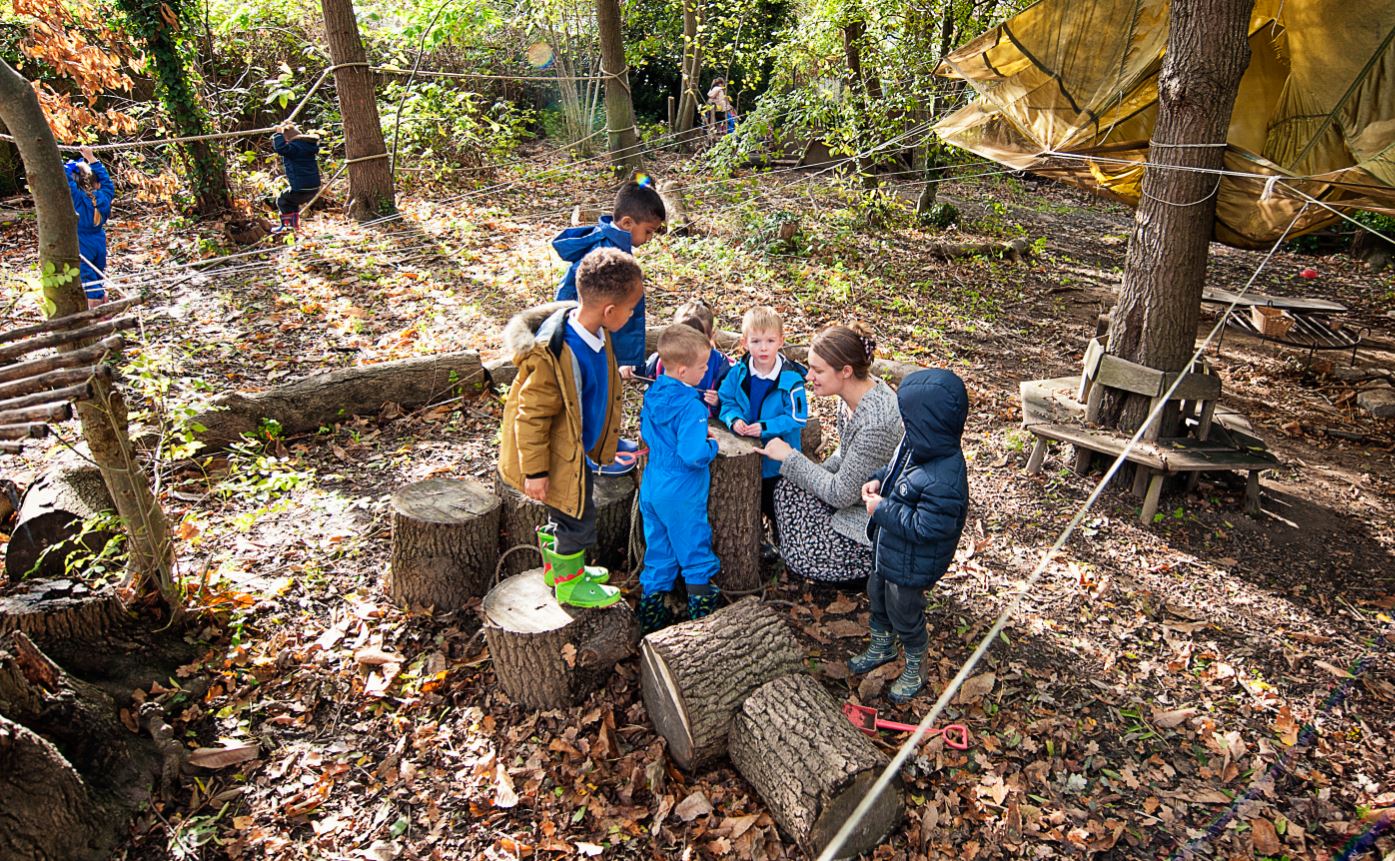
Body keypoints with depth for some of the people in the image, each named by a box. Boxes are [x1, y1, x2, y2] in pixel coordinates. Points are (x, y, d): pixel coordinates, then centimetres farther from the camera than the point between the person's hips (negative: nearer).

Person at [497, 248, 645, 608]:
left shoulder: (596, 333, -5)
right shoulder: (552, 354, -33)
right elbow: (531, 415, -25)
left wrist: (605, 440, 23)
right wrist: (535, 471, -19)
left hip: (579, 447, 9)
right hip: (559, 455, -9)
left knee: (566, 509, 25)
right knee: (577, 516, 7)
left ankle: (557, 564, 48)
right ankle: (569, 582, 30)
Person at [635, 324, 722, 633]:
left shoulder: (652, 394, 0)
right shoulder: (691, 407, -25)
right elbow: (694, 455, -29)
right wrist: (712, 445, -11)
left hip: (652, 489, 7)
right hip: (681, 496, -7)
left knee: (658, 550, 18)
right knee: (695, 553, 11)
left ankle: (651, 613, 26)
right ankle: (702, 613, 23)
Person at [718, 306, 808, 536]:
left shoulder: (791, 379, -22)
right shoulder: (738, 372, -10)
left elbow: (797, 418, -20)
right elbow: (726, 401, -1)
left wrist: (765, 428, -27)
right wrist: (734, 420, -21)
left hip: (778, 459, -4)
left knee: (776, 508, 16)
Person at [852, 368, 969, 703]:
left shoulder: (943, 482, -39)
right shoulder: (918, 443, -12)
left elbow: (925, 528, -32)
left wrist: (882, 510, -25)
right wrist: (880, 480, -8)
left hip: (911, 565, -8)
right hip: (887, 549, 9)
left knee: (904, 614, 17)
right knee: (877, 596, 29)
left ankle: (915, 668, 46)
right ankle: (882, 646, 57)